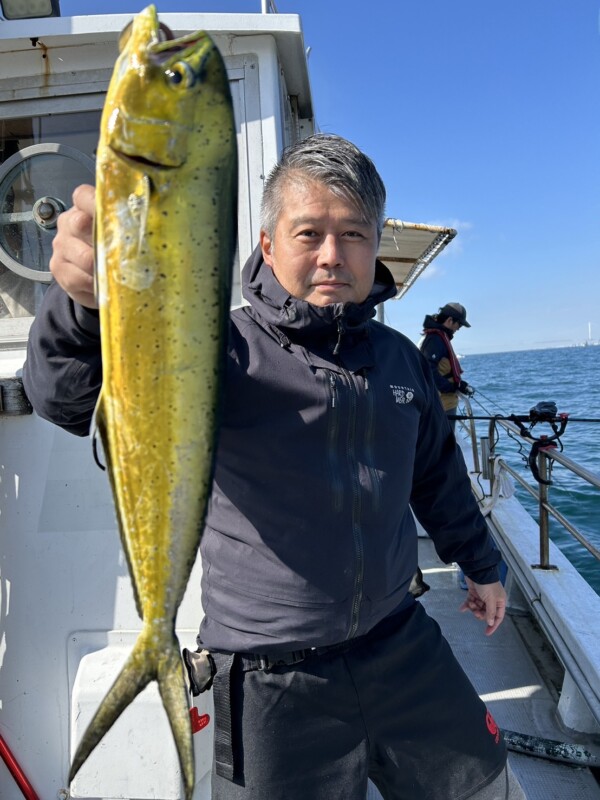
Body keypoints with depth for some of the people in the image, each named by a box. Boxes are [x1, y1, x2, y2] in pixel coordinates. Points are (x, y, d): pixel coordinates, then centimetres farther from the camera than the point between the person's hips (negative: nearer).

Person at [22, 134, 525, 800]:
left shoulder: (401, 358, 3)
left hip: (403, 648, 5)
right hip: (271, 685, -4)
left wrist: (480, 564, 25)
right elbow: (69, 395, -29)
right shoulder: (225, 350, -15)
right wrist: (85, 304, -50)